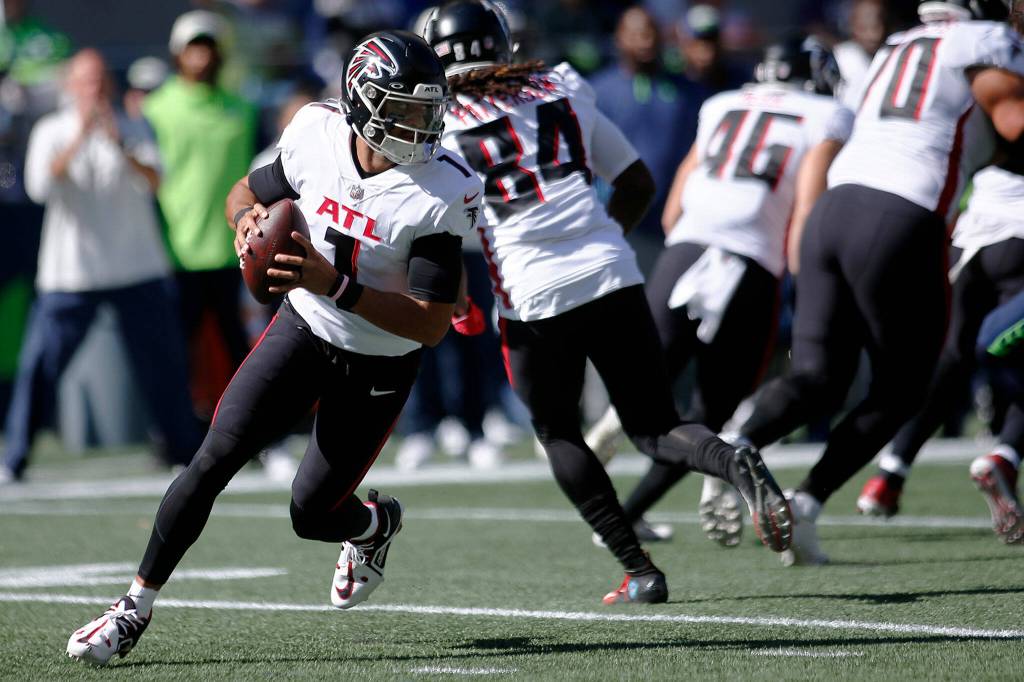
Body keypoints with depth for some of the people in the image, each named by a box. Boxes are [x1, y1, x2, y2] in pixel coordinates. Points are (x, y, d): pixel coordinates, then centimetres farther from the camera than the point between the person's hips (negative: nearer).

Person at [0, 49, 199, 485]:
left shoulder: (132, 128, 5)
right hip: (71, 274, -2)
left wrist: (120, 147, -28)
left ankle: (183, 449, 18)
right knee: (40, 363, -6)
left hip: (138, 269, 2)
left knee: (163, 358, 4)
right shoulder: (51, 132, 1)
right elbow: (40, 185, -16)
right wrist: (80, 138, -25)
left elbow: (153, 180, -11)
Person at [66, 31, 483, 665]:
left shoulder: (442, 191, -24)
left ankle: (377, 522, 39)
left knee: (313, 513, 2)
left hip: (379, 367, -3)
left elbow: (432, 324, -25)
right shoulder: (317, 135, -12)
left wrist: (337, 285, -35)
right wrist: (248, 219, -17)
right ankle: (136, 607, 1)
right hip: (304, 328, 3)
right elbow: (247, 192, 8)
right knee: (215, 460, -10)